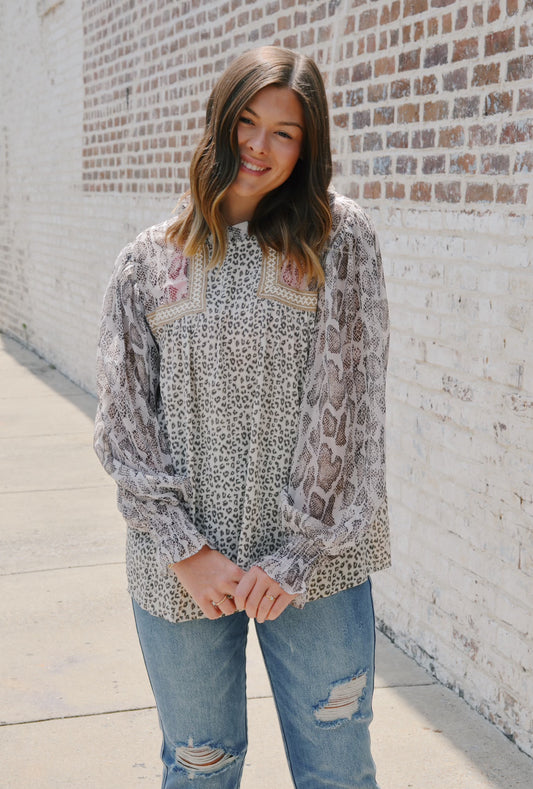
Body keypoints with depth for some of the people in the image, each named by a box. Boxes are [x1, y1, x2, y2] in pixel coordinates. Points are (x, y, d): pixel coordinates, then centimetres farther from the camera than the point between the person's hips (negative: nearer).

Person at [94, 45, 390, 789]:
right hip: (183, 568, 1)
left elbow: (347, 403, -7)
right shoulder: (148, 262, 2)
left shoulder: (340, 239, -3)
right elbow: (125, 425, 0)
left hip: (316, 561, -1)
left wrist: (299, 553, -10)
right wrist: (187, 552, -8)